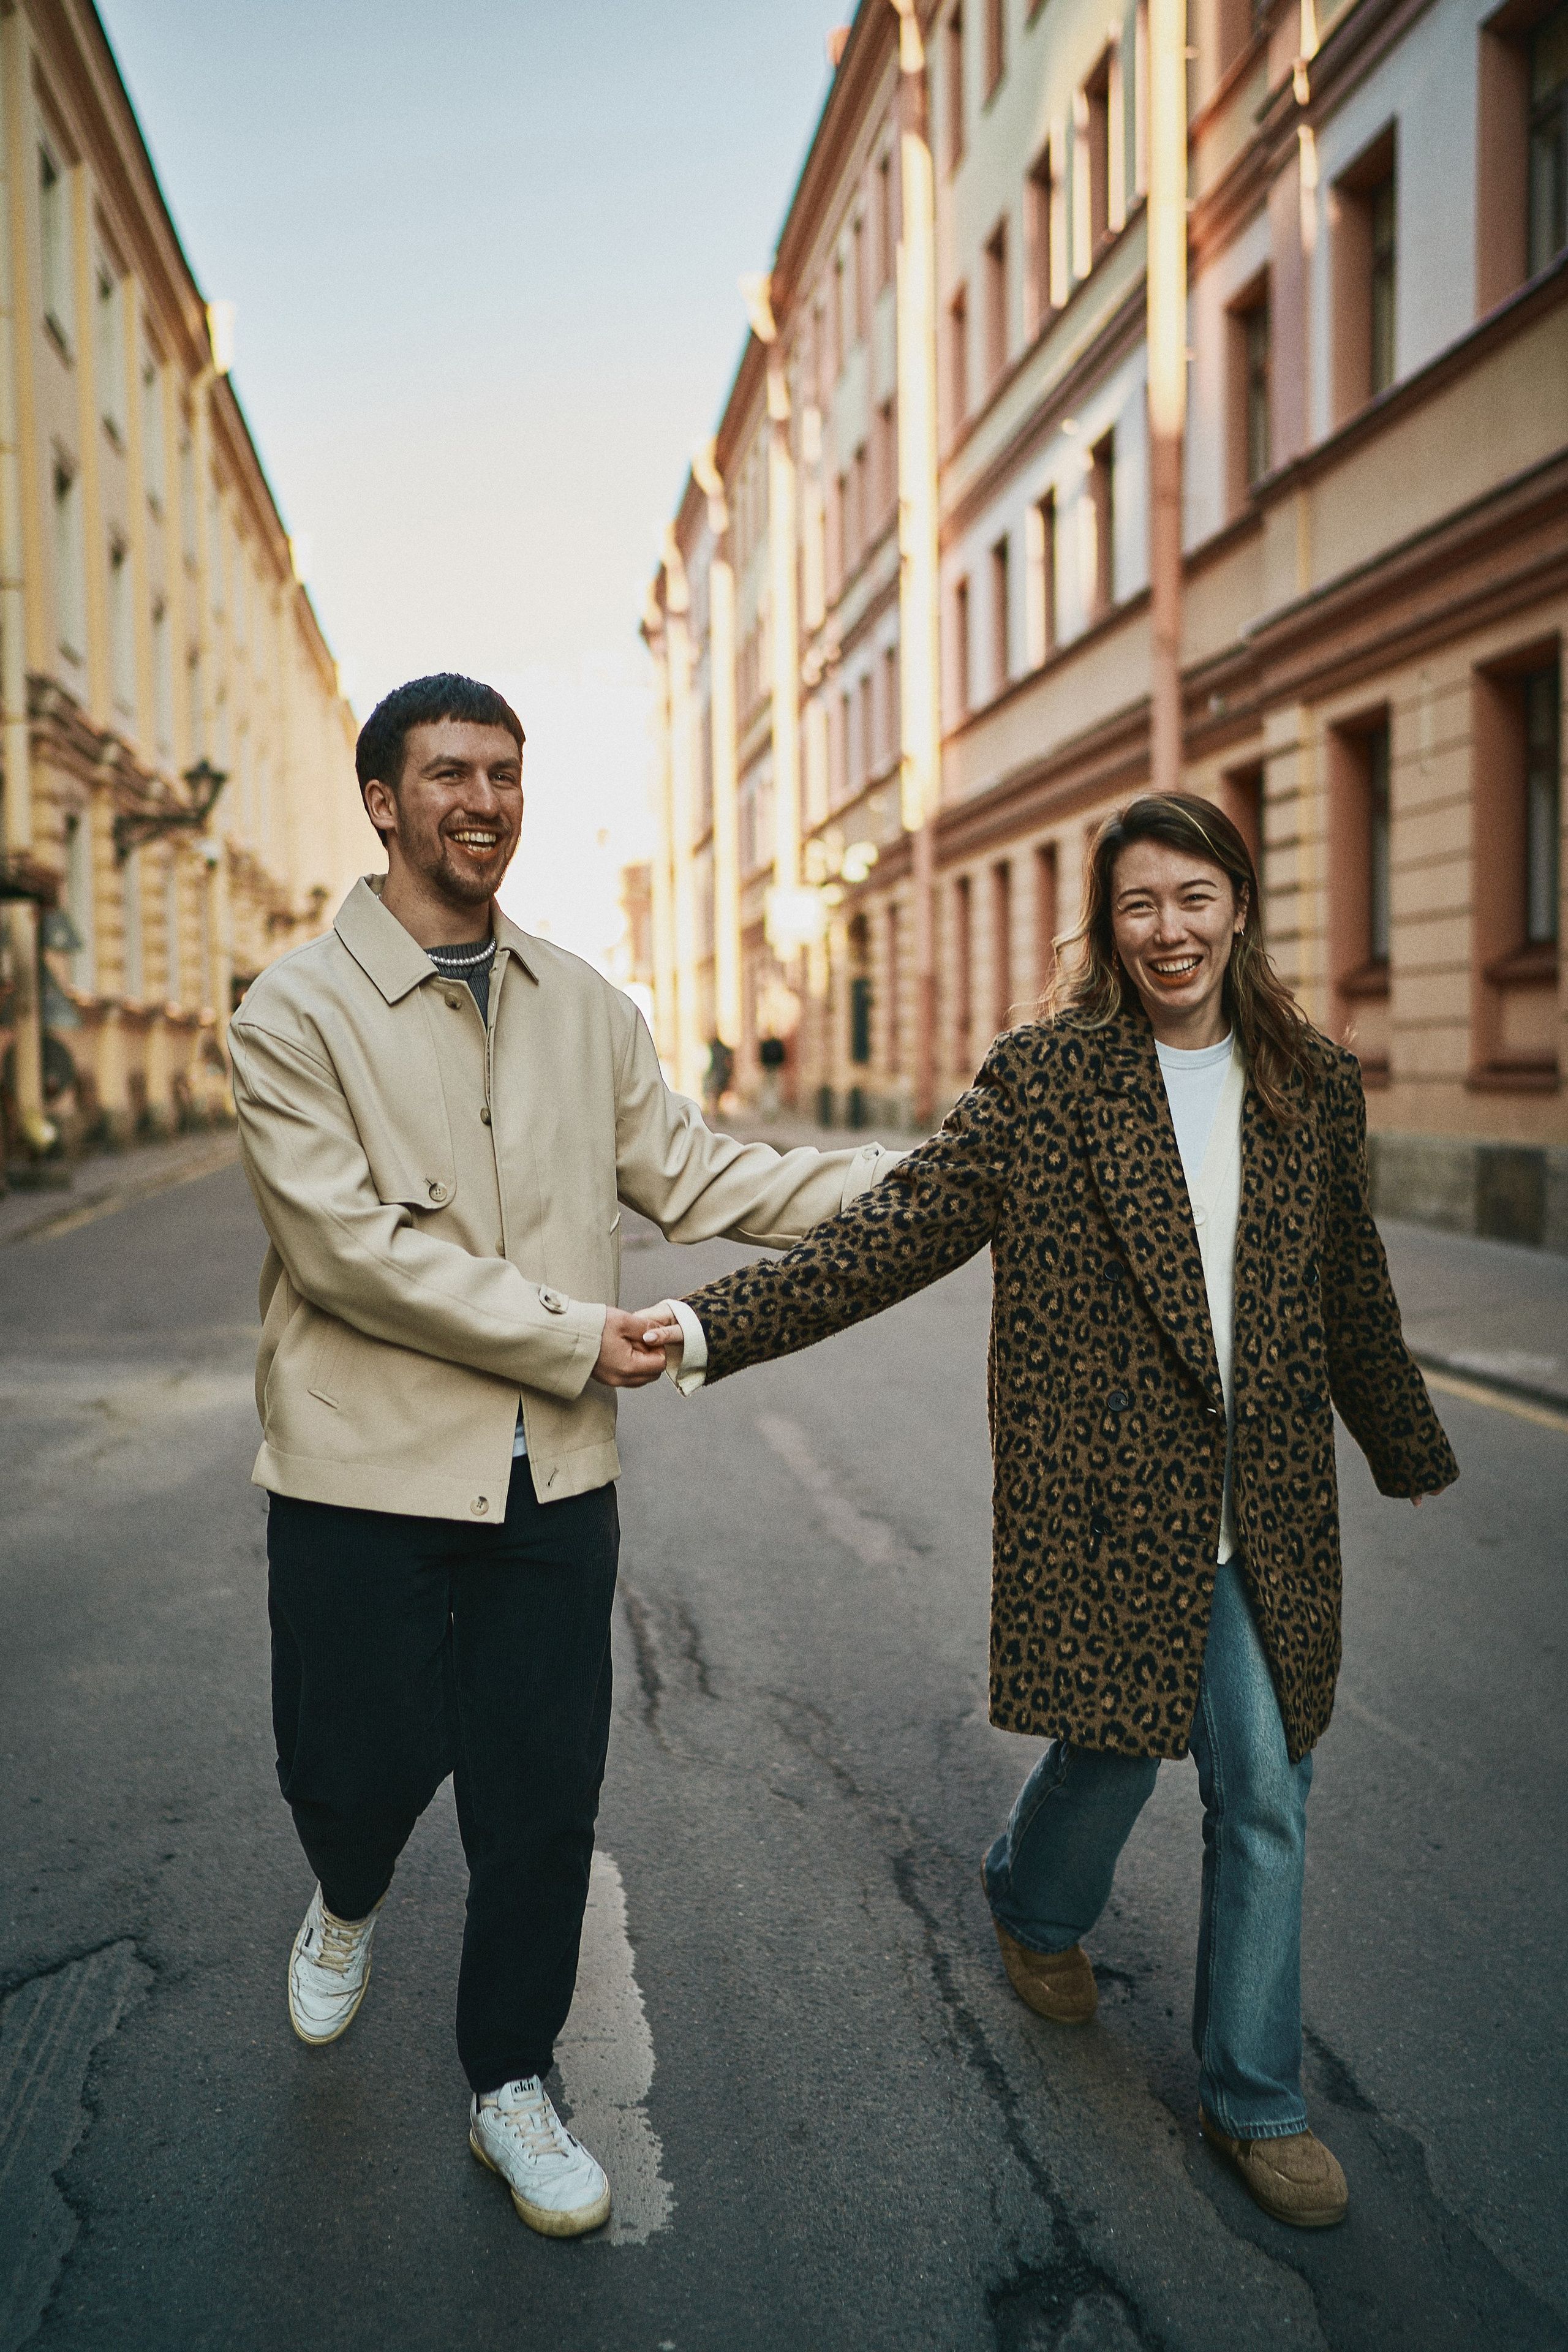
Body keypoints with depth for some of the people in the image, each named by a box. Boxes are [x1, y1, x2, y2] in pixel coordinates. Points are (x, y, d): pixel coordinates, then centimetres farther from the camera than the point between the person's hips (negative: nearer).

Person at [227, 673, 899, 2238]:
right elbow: (349, 1246, -15)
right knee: (363, 1760, 8)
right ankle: (349, 1902, 48)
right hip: (367, 1467, -3)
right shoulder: (293, 1014, -7)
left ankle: (509, 2084, 32)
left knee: (543, 1791, 9)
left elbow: (696, 1177, 6)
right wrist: (571, 1336, -15)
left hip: (553, 1471, 4)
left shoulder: (582, 1007, 8)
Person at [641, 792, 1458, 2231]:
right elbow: (898, 1230, -11)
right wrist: (716, 1327, -19)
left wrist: (1413, 1452, 28)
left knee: (1265, 1797, 8)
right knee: (1115, 1742, 9)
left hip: (1263, 1511, 4)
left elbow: (1351, 1297, 17)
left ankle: (1255, 2101, 28)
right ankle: (1037, 1907, 46)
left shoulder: (1317, 1089, 5)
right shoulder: (1047, 1076, -6)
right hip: (1107, 1491, -3)